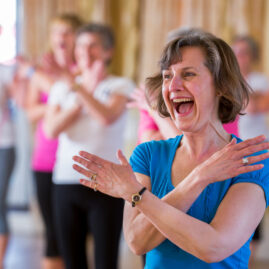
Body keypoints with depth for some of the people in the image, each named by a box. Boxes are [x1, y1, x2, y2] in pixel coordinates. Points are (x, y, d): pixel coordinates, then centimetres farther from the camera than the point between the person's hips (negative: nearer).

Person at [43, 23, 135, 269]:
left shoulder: (120, 85, 3)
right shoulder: (62, 87, 13)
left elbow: (108, 117, -17)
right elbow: (52, 129, -3)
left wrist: (80, 89, -21)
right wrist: (85, 95, -6)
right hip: (66, 182, 4)